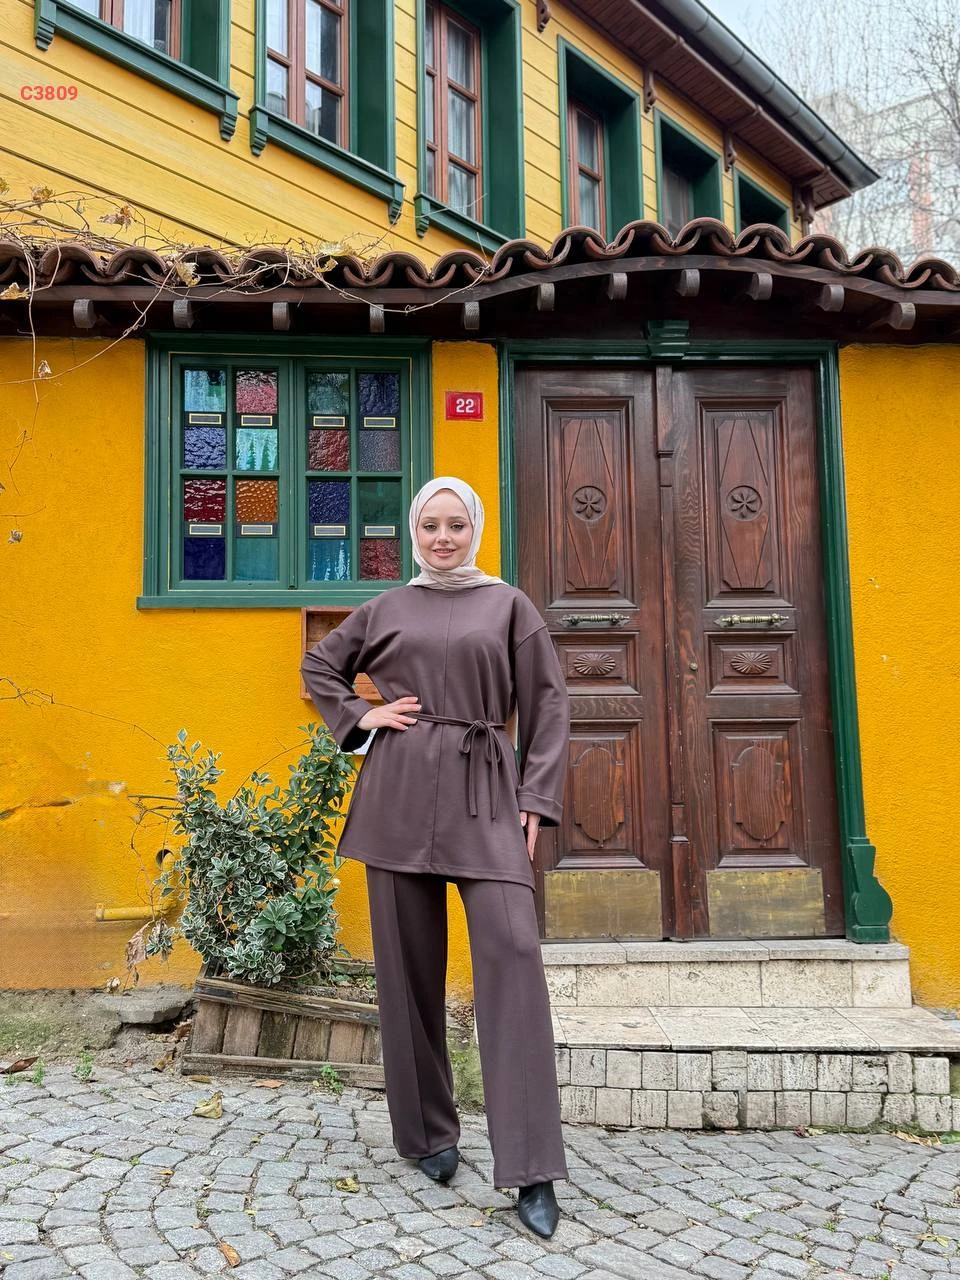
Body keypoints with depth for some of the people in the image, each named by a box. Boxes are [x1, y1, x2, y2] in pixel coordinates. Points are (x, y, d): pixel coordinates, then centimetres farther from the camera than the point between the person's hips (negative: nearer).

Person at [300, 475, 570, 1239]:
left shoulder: (509, 605, 7)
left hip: (484, 794, -2)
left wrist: (538, 800, -4)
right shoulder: (387, 609, 11)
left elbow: (546, 705, 4)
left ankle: (531, 1166, -8)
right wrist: (361, 717, 7)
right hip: (400, 795, 2)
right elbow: (320, 668, 25)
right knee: (411, 963, 6)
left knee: (512, 952, -13)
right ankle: (429, 1133, 23)